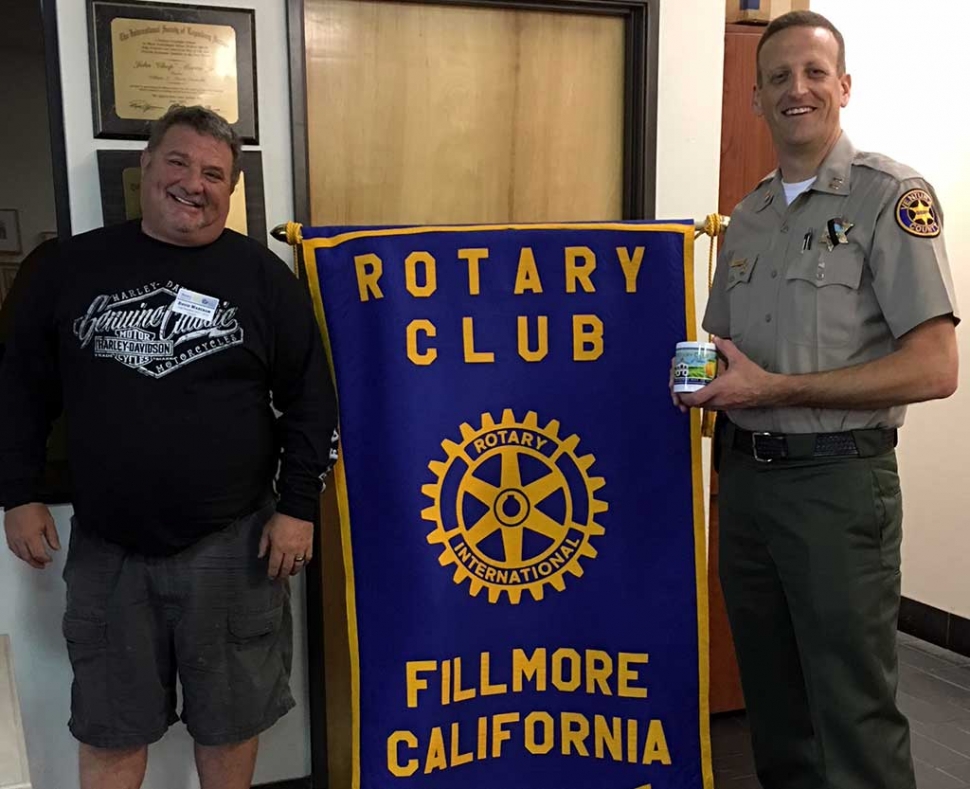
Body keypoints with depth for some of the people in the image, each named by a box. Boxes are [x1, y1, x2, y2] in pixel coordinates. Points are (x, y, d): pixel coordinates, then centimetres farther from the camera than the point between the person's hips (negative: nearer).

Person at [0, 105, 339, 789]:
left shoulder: (263, 275, -2)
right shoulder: (73, 266, 2)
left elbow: (309, 399, -1)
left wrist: (298, 506, -5)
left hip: (230, 545, -1)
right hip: (104, 545, 2)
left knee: (229, 719, 14)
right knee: (110, 729, 15)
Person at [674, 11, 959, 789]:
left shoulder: (890, 196, -8)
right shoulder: (747, 217, 12)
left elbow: (934, 368, -16)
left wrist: (775, 388, -19)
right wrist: (700, 382, -3)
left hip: (837, 482, -6)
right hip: (744, 477, 6)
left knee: (854, 716, 4)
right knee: (772, 698, 18)